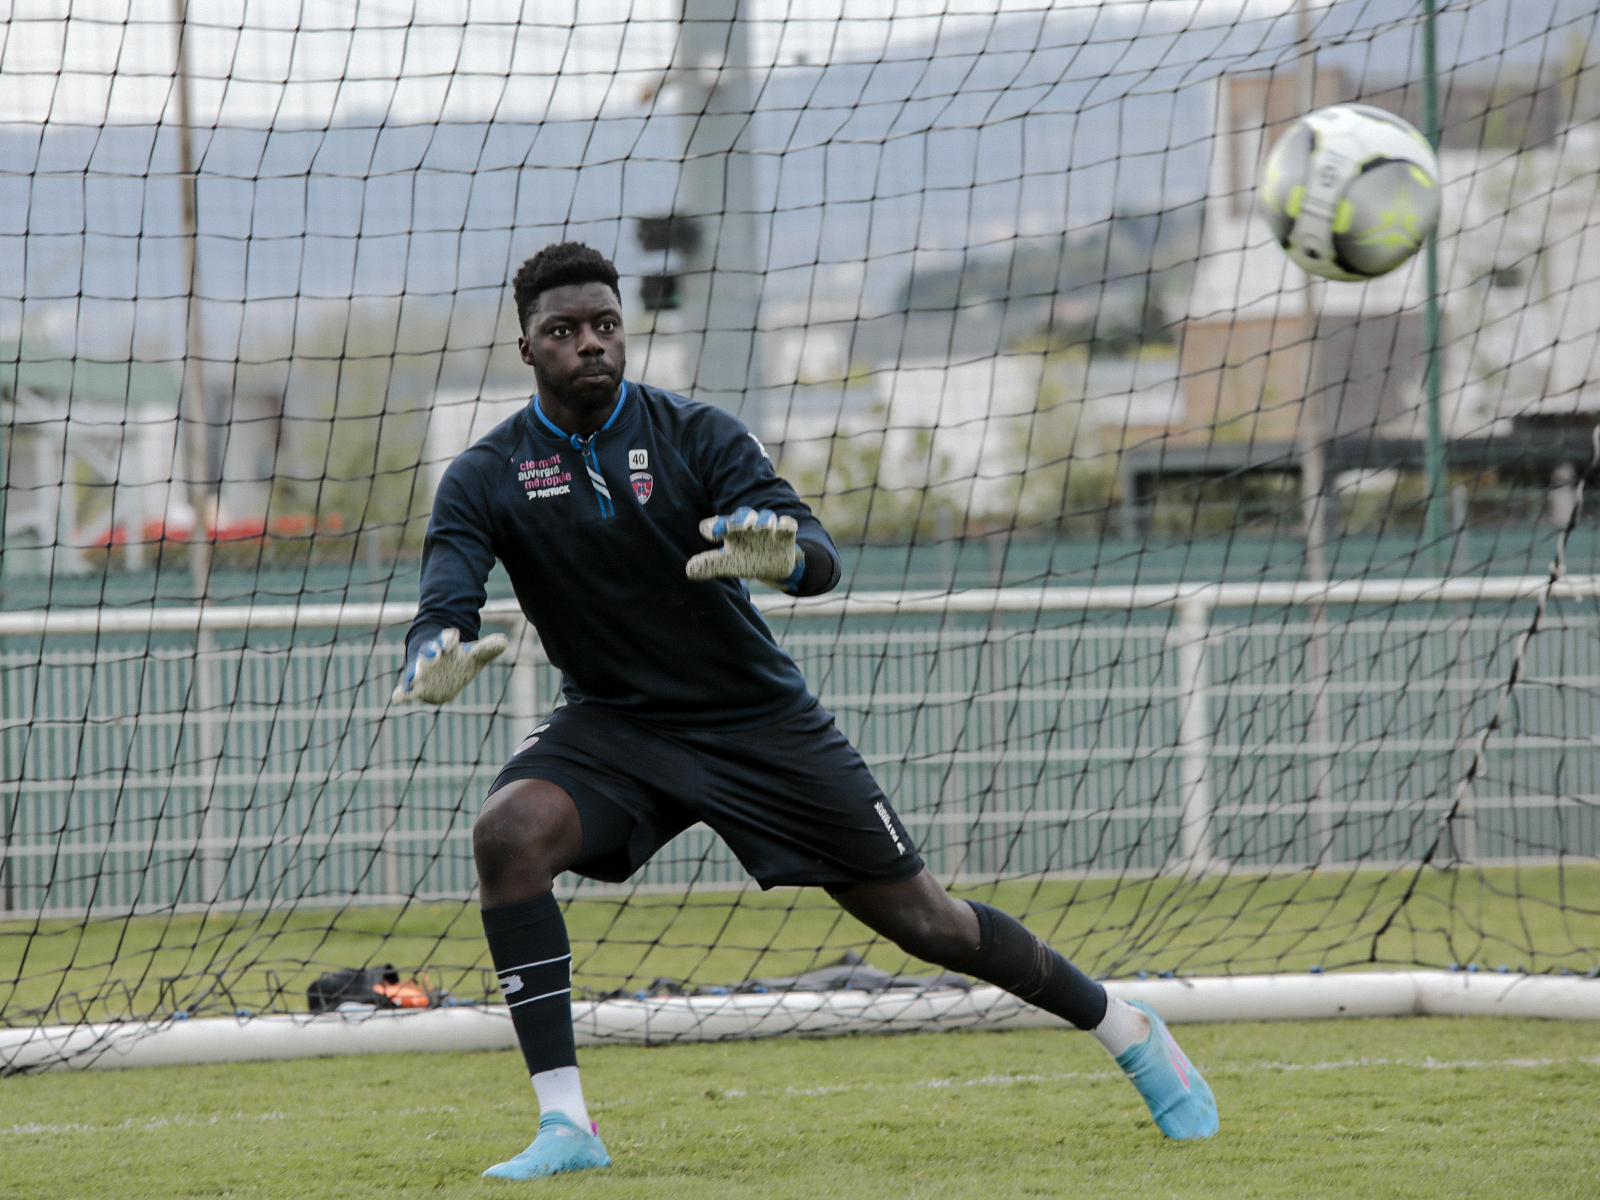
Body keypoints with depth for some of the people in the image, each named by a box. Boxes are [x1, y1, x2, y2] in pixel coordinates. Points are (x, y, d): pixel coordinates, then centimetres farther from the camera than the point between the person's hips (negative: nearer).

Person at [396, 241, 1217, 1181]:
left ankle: (1128, 1031, 26)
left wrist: (785, 557, -49)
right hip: (615, 725, 1)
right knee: (510, 831, -30)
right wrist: (438, 656, -47)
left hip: (758, 718, -1)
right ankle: (565, 1122, -26)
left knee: (921, 919, 2)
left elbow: (822, 557, -23)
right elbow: (446, 601, -22)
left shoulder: (697, 436, -12)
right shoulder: (488, 477, -9)